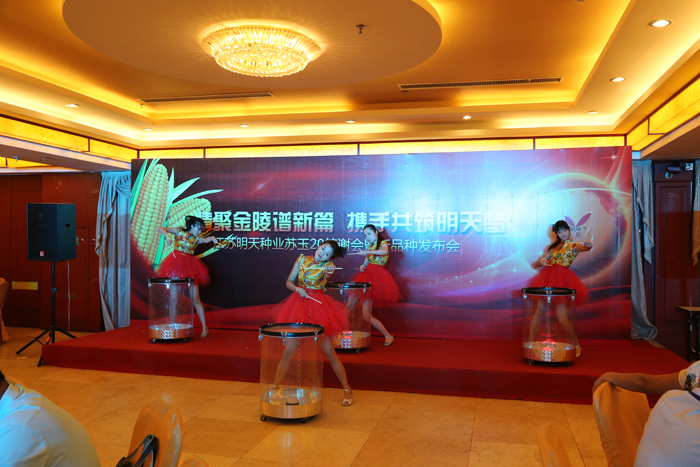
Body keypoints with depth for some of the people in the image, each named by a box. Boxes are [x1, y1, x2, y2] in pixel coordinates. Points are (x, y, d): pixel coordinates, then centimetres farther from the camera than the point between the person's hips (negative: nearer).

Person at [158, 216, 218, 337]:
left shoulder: (197, 238, 7)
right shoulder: (179, 231, 4)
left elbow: (205, 240, -13)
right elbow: (160, 229, -1)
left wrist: (212, 238, -35)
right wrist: (168, 236, -21)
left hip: (190, 268, 1)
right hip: (176, 266, -1)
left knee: (195, 299, -2)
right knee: (173, 298, 4)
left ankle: (204, 327, 1)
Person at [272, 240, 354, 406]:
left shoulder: (327, 266, -2)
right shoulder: (302, 259, 4)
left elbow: (326, 273, -27)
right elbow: (289, 282, 6)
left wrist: (327, 273, -50)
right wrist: (298, 289, -13)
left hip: (318, 307, -2)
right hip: (299, 305, 2)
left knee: (329, 351, -3)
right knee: (288, 351, 1)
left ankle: (347, 390, 10)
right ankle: (275, 387, 17)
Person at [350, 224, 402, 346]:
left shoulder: (383, 243, 1)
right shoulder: (370, 247, 21)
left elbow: (384, 251, -23)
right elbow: (366, 262, 14)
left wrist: (367, 252, -33)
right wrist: (363, 267, -8)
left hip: (377, 277, -7)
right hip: (368, 275, 7)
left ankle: (388, 336, 3)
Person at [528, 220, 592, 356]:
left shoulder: (574, 245, 8)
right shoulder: (553, 246, 22)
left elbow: (587, 247, -17)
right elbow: (536, 264, 19)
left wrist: (588, 246, -42)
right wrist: (541, 262, -5)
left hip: (562, 280, -4)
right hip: (548, 277, 4)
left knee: (561, 317, -9)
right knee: (539, 310, -1)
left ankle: (576, 345, 11)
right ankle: (530, 342, 7)